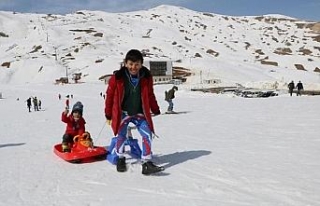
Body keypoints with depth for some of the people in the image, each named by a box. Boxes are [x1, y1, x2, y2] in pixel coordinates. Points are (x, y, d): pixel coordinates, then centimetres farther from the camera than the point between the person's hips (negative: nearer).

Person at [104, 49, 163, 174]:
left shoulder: (146, 77, -7)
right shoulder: (117, 77, -14)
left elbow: (150, 95, 9)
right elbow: (110, 95, -3)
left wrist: (155, 110, 12)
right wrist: (108, 114, 3)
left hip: (140, 113, 2)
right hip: (122, 113, -1)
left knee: (147, 135, -11)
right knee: (121, 136, 6)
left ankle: (147, 163, -8)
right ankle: (120, 159, 31)